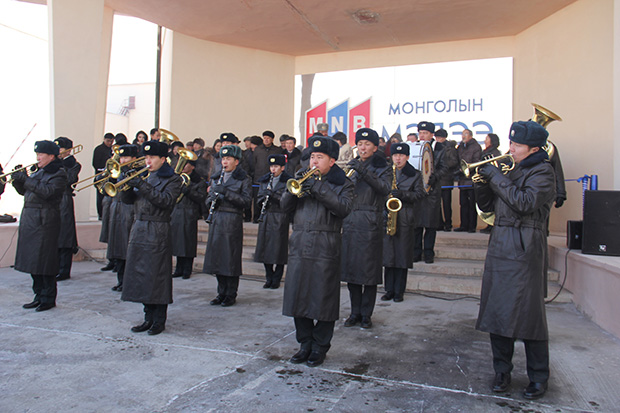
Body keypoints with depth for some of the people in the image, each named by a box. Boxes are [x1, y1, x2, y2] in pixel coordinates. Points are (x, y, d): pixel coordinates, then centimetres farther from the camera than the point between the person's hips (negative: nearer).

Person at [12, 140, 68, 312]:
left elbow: (47, 191, -21)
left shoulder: (59, 174, -7)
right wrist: (17, 180, 2)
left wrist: (27, 179, -18)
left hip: (45, 220, -8)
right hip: (29, 219, 8)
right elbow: (23, 191, 19)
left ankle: (48, 299, 6)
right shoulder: (39, 172, 17)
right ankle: (39, 296, 21)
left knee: (44, 261, -5)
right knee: (32, 260, 11)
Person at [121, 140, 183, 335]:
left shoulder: (173, 180, -2)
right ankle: (149, 318, 20)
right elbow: (127, 199, 12)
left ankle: (159, 321, 7)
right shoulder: (144, 176, 17)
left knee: (157, 276, -4)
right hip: (138, 229, 7)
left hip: (157, 233, -7)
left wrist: (142, 185, -21)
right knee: (141, 275, 9)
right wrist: (128, 184, -7)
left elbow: (165, 200, -18)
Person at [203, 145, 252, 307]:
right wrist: (212, 200, -5)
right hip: (216, 220, 5)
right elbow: (209, 198, 19)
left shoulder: (244, 179, 1)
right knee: (216, 256, 7)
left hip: (233, 221, -5)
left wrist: (226, 192, -18)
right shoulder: (216, 178, 17)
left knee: (231, 258, -2)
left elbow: (246, 201, -10)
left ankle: (231, 295, 10)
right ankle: (222, 292, 20)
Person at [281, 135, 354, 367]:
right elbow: (284, 206, 9)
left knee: (323, 299, 1)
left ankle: (320, 347, 18)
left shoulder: (342, 183, 5)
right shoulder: (304, 179, 17)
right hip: (299, 246, 4)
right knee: (298, 296, 7)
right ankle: (305, 344, 23)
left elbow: (344, 209, -14)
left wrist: (319, 188, -19)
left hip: (325, 249, -4)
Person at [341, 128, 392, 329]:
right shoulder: (351, 166, 15)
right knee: (351, 267, 6)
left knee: (369, 270, -1)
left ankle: (366, 314, 12)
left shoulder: (383, 168, 4)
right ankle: (355, 312, 18)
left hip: (371, 223, -4)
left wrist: (365, 172, -27)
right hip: (350, 221, 4)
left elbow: (385, 189, -18)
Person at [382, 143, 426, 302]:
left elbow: (419, 194, -1)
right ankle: (389, 290, 13)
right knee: (388, 254, 3)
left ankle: (399, 291, 10)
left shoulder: (415, 174, 7)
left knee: (402, 255, 0)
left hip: (405, 219, -2)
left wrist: (402, 194, -17)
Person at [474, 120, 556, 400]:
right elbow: (487, 206, 17)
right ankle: (502, 371, 20)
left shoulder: (542, 171, -3)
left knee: (529, 312, -3)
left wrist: (496, 177, -14)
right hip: (499, 247, 7)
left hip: (524, 249, -7)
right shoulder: (512, 171, 18)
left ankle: (538, 377, 13)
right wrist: (482, 182, 1)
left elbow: (524, 202, -20)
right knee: (497, 310, 7)